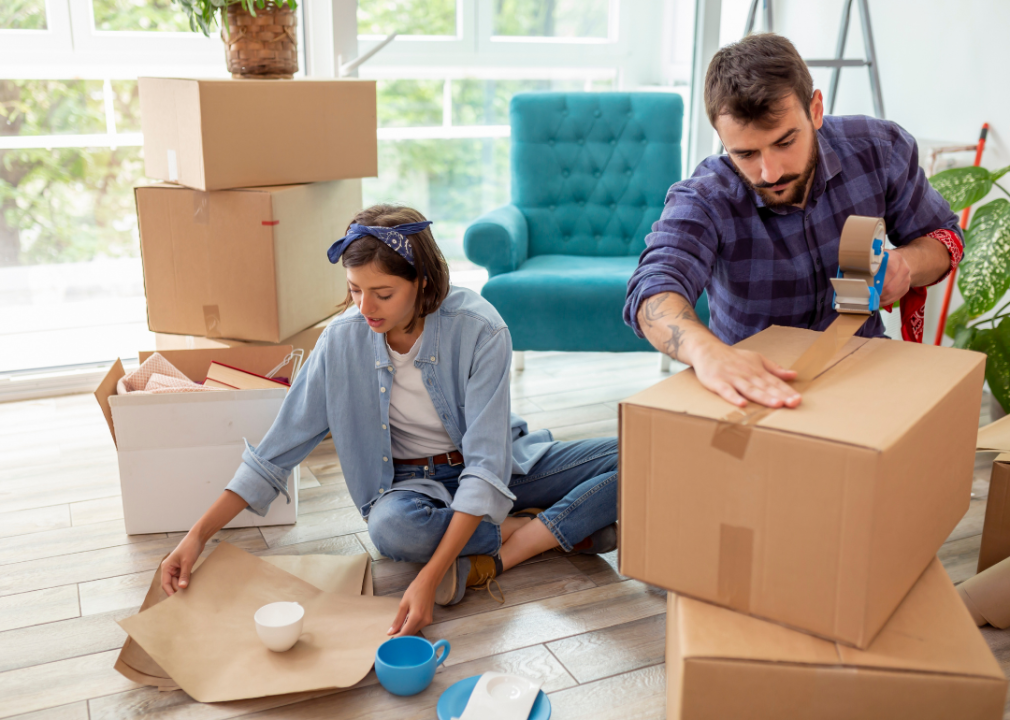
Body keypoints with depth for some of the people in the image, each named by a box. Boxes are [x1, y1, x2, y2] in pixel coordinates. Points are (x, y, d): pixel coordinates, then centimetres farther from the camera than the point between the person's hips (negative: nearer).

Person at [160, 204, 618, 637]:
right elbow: (275, 452, -8)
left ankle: (496, 557, -23)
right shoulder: (343, 340, -15)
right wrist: (198, 536, -14)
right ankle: (567, 529, -15)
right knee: (391, 526, -37)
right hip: (415, 482, 2)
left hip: (503, 466, -1)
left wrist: (430, 578, -39)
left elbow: (486, 467, -30)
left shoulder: (478, 329, -25)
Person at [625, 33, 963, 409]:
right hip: (750, 387, -1)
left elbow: (943, 237, 7)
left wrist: (907, 262, -18)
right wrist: (707, 351, -63)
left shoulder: (880, 149, -9)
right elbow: (654, 290, -40)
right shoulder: (703, 201, -21)